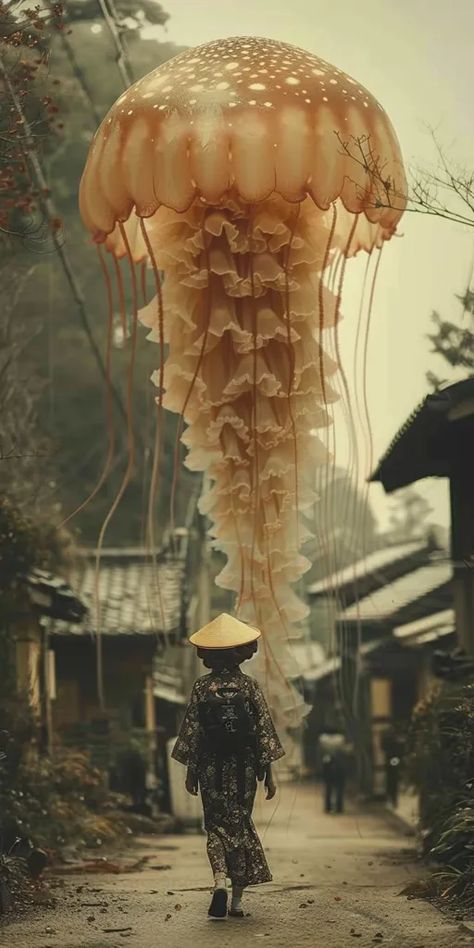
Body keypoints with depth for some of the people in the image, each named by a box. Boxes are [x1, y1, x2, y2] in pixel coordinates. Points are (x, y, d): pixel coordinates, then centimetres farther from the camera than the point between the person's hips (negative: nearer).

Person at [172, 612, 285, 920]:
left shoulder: (202, 687, -5)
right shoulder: (250, 686, -5)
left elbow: (191, 731, -3)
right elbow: (265, 731, -5)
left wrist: (191, 771, 6)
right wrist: (269, 773, 1)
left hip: (211, 768, 0)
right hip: (244, 768, 0)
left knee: (217, 825, 10)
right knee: (241, 824, 12)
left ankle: (220, 879, -16)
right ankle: (238, 898, 13)